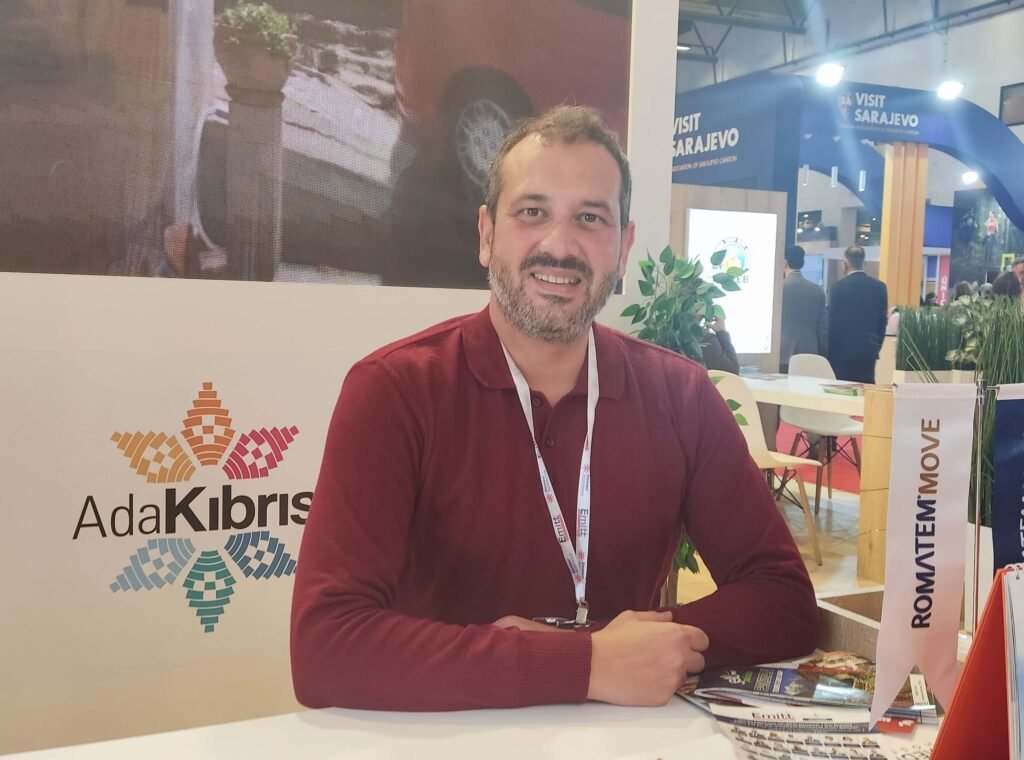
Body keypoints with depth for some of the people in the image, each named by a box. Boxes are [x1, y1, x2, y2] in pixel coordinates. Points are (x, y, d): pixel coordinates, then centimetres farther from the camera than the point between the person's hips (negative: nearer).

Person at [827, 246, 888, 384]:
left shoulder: (837, 287, -8)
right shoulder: (879, 287, 5)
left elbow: (831, 323, -6)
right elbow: (883, 322, 8)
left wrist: (829, 353, 2)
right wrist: (876, 347, 17)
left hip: (842, 352, -4)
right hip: (868, 352, 4)